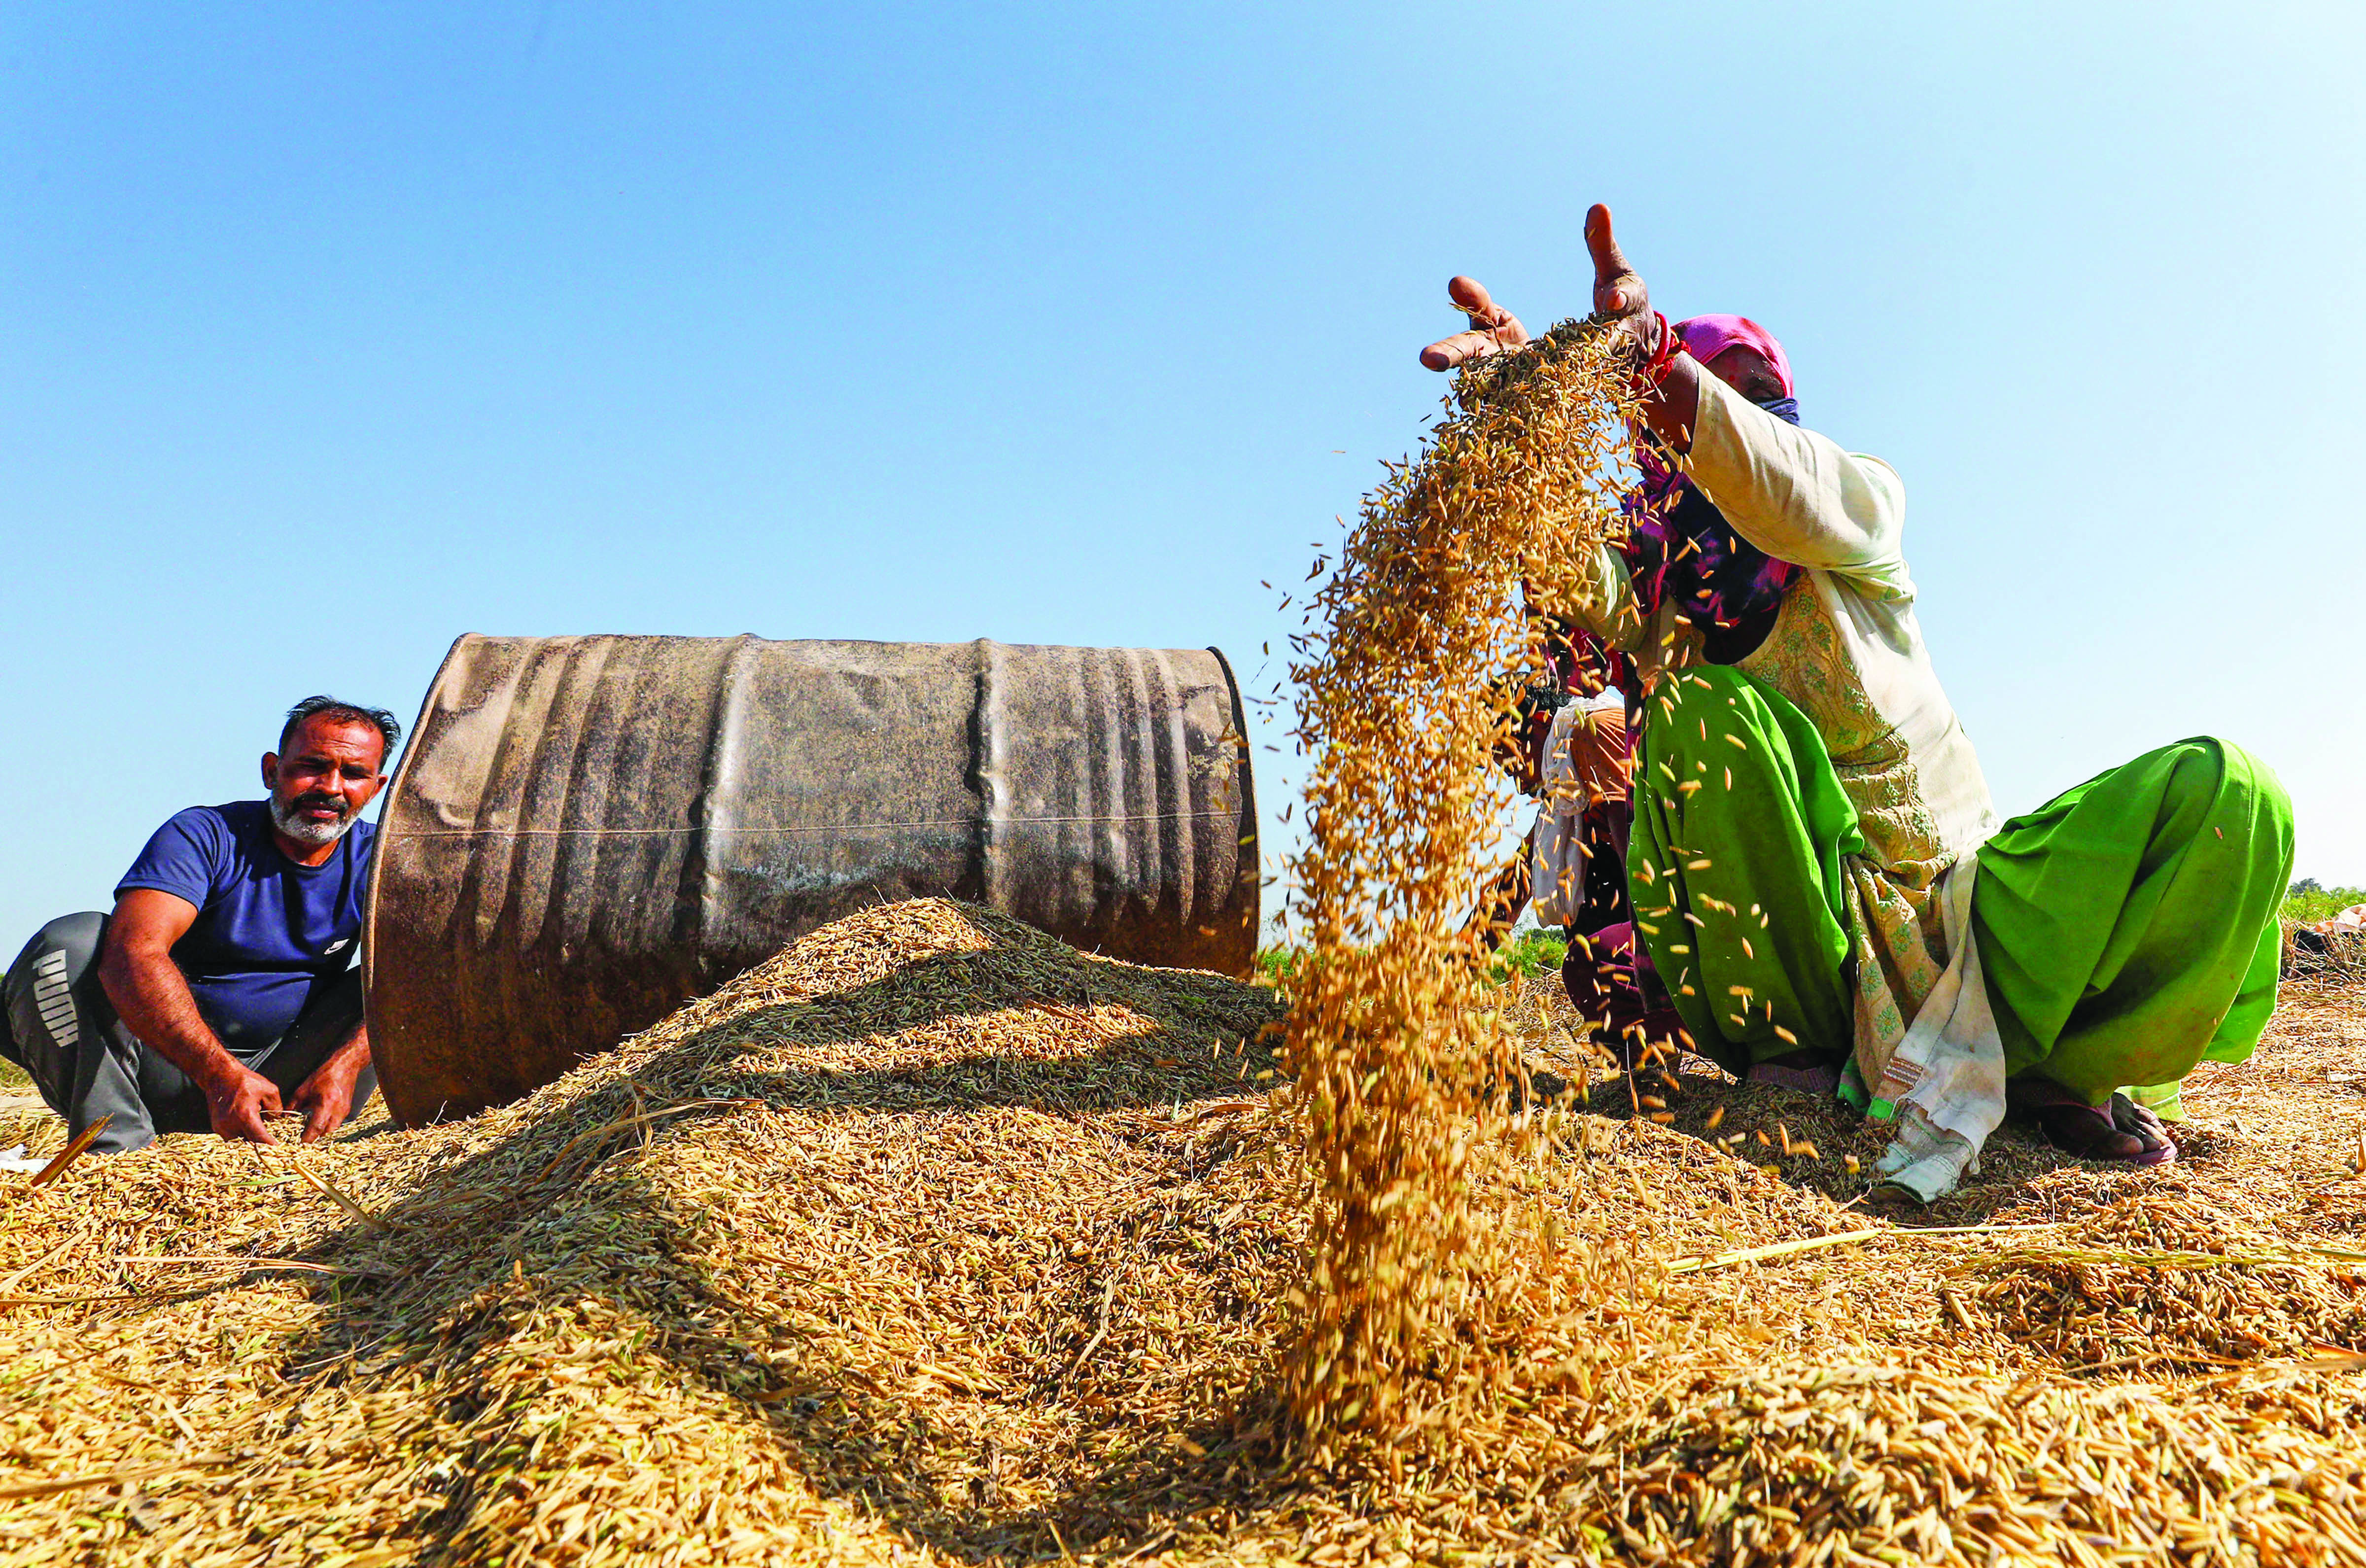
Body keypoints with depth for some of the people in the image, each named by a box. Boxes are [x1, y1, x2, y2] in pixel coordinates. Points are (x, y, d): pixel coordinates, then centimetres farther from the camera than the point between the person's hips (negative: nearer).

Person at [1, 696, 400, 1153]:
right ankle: (113, 1142, -25)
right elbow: (134, 954, -29)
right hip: (174, 1067, -2)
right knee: (71, 942, -21)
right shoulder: (205, 835, -11)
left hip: (285, 1074, 2)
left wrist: (343, 1067, -34)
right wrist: (221, 1074, -44)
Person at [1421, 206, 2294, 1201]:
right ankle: (1810, 1062, -16)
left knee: (2227, 791, -20)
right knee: (1700, 712, -29)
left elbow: (1798, 502, -23)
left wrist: (1654, 360, -41)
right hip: (1815, 941, -1)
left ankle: (2058, 1069, -4)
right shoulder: (1661, 597, 3)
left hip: (1967, 904, 1)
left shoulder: (1868, 495, 3)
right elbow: (1584, 589, -24)